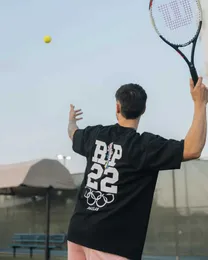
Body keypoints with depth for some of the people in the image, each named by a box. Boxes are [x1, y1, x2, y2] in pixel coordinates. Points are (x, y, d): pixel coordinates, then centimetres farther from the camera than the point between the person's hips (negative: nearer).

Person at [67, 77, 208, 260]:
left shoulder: (95, 135, 6)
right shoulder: (145, 145, -13)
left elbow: (73, 133, 30)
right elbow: (193, 150, -21)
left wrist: (72, 120, 53)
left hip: (79, 231, 7)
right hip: (111, 241, -6)